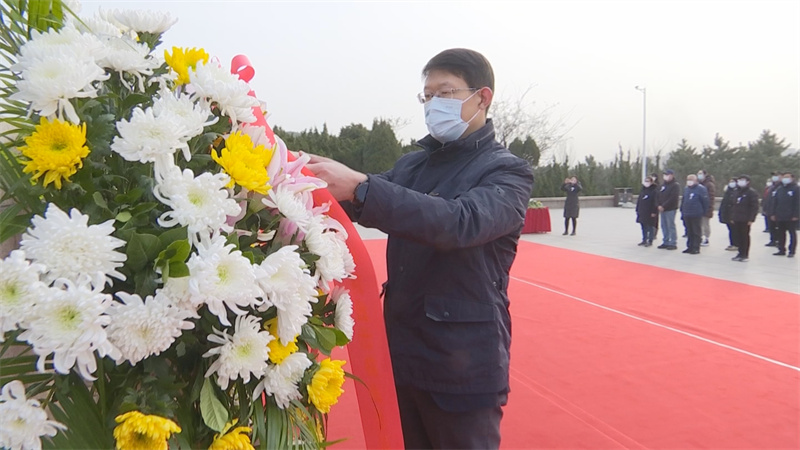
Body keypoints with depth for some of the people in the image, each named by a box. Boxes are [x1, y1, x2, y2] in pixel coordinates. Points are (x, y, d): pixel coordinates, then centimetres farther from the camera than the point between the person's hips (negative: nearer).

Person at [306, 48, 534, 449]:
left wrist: (359, 187, -36)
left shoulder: (508, 171, -10)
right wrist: (317, 176, -17)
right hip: (401, 349, 6)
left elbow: (459, 223, -28)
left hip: (463, 360, -5)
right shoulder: (411, 164, 9)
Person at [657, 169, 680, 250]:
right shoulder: (663, 185, 17)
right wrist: (659, 205, -1)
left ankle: (673, 243, -2)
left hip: (670, 209, -8)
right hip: (662, 209, 8)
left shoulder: (675, 185, -7)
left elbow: (673, 198, -16)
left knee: (671, 226, -6)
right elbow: (659, 196, 15)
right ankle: (665, 242, 17)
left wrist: (664, 206, -18)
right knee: (664, 226, 10)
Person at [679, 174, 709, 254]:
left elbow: (705, 201, -9)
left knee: (697, 232, 2)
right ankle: (690, 247, 20)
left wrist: (704, 212, -11)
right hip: (687, 215, 6)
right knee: (689, 232, 12)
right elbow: (683, 201, 17)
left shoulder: (701, 189, -7)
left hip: (696, 215, -6)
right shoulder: (686, 189, 13)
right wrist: (682, 211, 12)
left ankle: (696, 248, 6)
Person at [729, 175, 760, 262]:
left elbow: (755, 206, -12)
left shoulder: (752, 192, -7)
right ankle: (740, 253, 18)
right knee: (738, 236, 9)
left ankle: (745, 255, 6)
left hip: (745, 219, -7)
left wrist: (751, 219, -17)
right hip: (736, 219, 7)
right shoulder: (737, 192, 15)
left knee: (745, 236, -1)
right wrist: (732, 217, 13)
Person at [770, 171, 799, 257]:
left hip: (791, 217, -6)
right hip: (780, 217, 6)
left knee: (792, 234, 3)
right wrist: (774, 214, 8)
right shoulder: (779, 189, 11)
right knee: (781, 234, 10)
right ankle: (781, 250, 19)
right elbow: (775, 202, 13)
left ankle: (792, 251, 7)